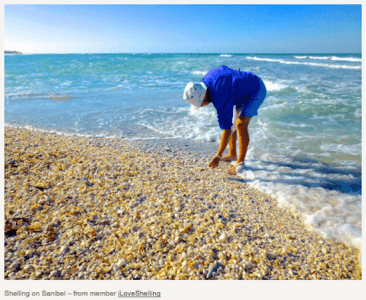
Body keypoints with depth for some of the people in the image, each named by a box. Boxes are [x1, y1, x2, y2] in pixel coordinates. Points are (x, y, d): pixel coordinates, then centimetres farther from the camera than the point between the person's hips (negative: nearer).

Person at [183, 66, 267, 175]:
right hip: (243, 89, 10)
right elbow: (224, 68, 10)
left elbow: (227, 129, -35)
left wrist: (218, 156, -30)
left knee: (241, 125, -23)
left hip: (256, 91, -10)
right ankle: (232, 155, 20)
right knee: (230, 121, 7)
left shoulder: (221, 99, -37)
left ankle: (240, 163, -11)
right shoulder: (207, 78, -12)